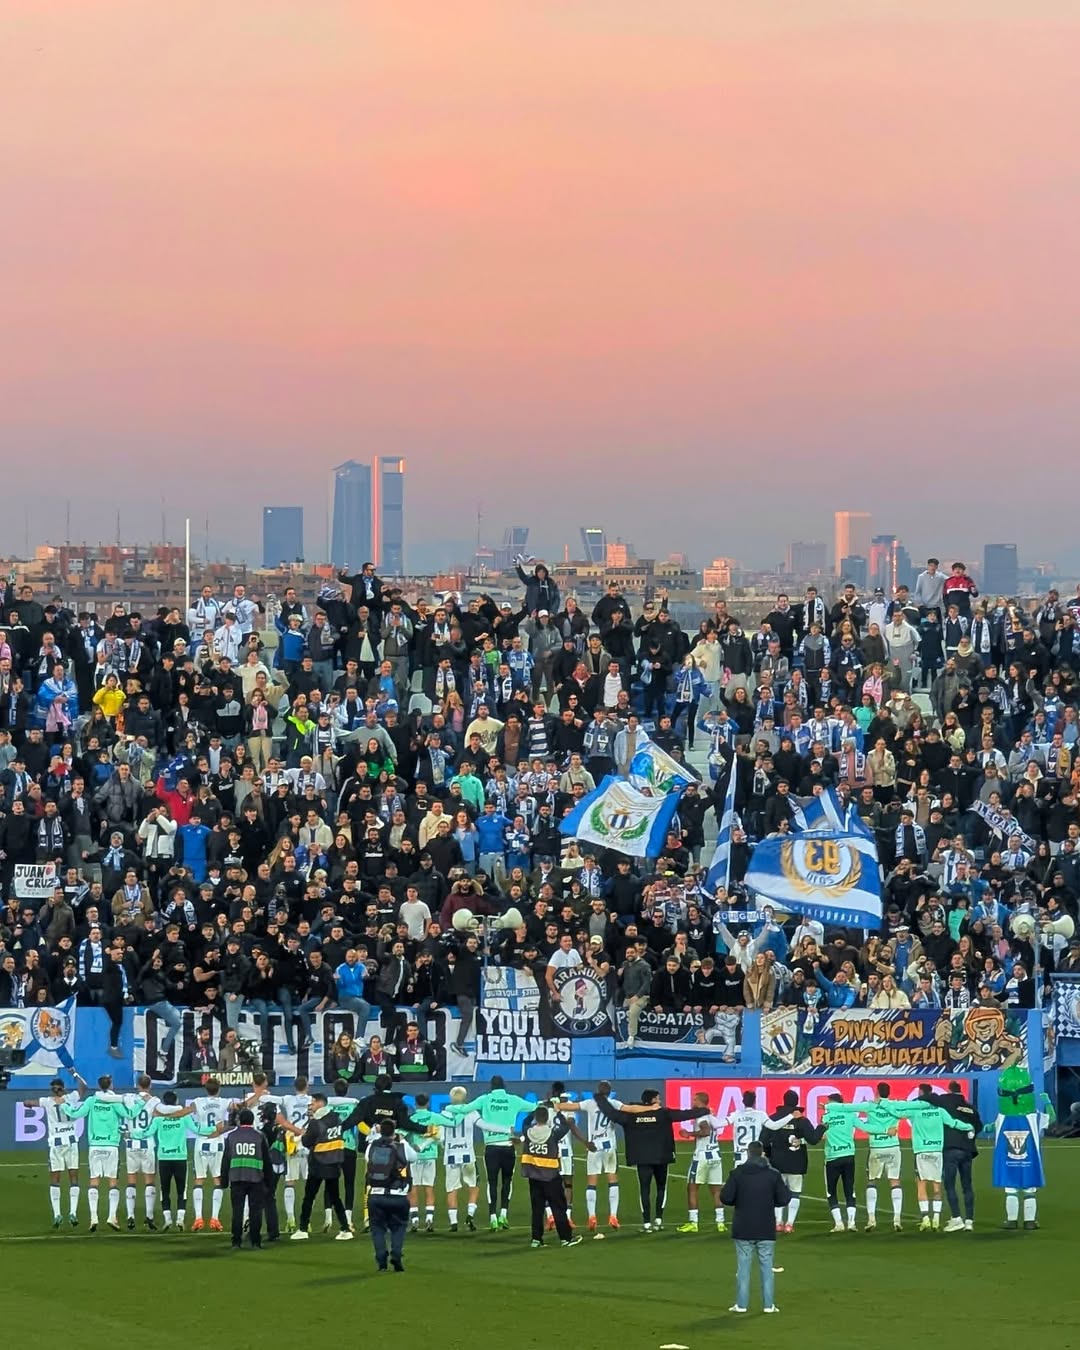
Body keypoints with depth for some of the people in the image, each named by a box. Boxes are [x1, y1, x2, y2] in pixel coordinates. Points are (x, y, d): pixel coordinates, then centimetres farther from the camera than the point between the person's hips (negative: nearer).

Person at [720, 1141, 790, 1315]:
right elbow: (784, 1199, -5)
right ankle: (768, 1304, 5)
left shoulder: (737, 1174, -6)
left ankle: (741, 1304, 5)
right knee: (766, 1266, 7)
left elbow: (726, 1198, -9)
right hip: (766, 1229, 0)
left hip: (743, 1229, 0)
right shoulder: (773, 1175, -4)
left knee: (743, 1267, 6)